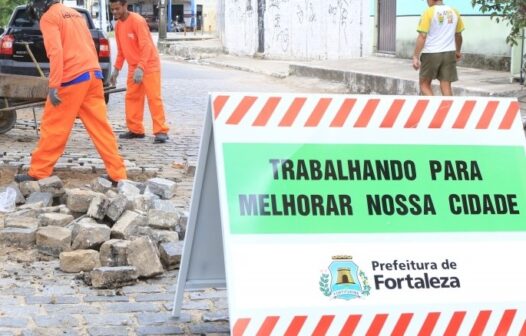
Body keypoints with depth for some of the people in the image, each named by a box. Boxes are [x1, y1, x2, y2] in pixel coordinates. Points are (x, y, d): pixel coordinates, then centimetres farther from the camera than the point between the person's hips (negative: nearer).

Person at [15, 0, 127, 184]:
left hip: (72, 79, -7)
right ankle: (117, 174, 4)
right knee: (100, 127, 7)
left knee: (53, 128, 2)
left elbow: (55, 51, -15)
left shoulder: (48, 17, -2)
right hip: (93, 75, 7)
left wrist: (53, 86, -19)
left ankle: (38, 173, 9)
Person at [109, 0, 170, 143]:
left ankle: (161, 131, -13)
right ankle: (135, 130, 13)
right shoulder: (118, 25, 6)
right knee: (131, 97, 6)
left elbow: (146, 46, -26)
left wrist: (141, 67, -34)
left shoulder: (137, 21, -19)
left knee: (154, 97, -12)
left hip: (149, 64, -8)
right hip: (133, 66, 8)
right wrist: (117, 69, 13)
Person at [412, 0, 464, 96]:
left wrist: (415, 57, -13)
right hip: (449, 53, 4)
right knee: (446, 86, 5)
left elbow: (422, 36, -14)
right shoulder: (454, 12, 8)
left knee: (424, 84, 9)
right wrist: (458, 51, 33)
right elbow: (458, 35, 18)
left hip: (431, 53, -4)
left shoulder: (428, 12, -8)